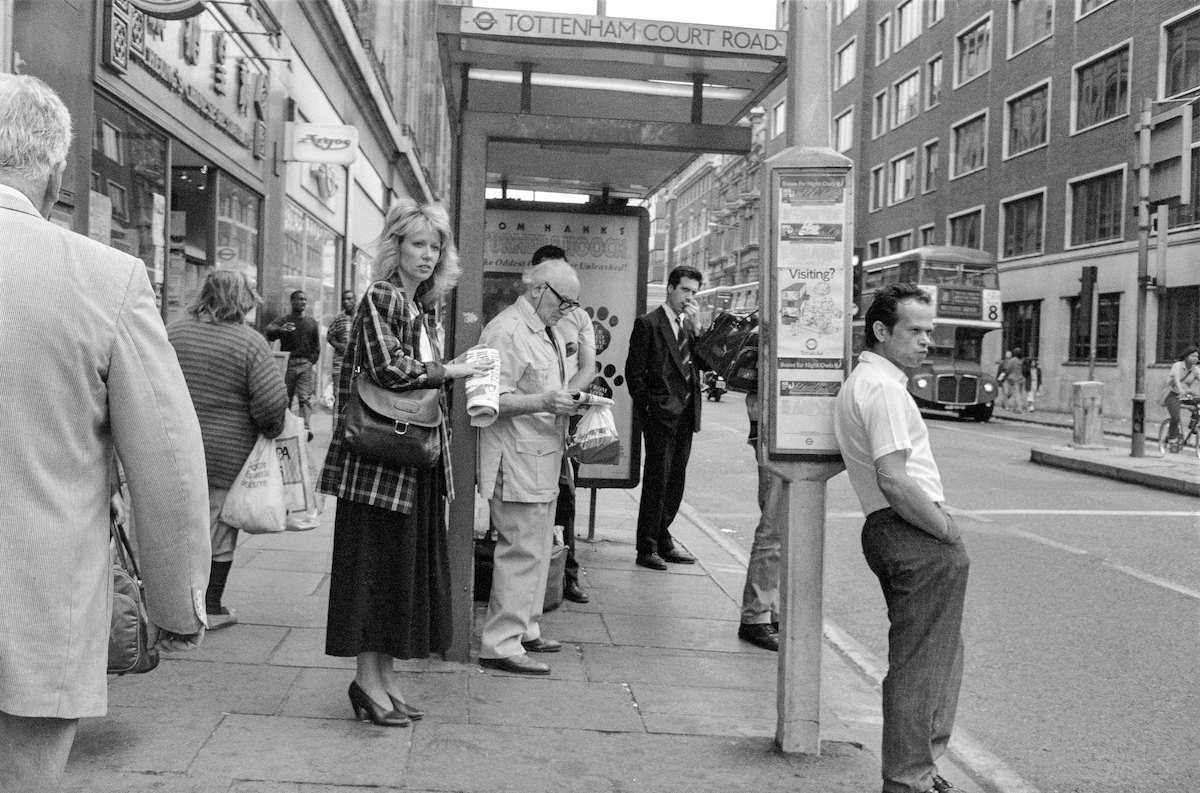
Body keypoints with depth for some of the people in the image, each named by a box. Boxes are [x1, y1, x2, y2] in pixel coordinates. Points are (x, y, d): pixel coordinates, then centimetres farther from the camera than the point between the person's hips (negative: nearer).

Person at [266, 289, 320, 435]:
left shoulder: (311, 322, 13)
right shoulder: (282, 320, 3)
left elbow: (316, 345, 17)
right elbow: (269, 331, -17)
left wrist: (311, 361, 5)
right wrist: (280, 330, -38)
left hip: (305, 364, 1)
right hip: (287, 363, -1)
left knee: (305, 398, -11)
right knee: (284, 398, 5)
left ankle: (305, 427, -21)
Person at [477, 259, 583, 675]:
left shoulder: (550, 334, 17)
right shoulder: (505, 331, -14)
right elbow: (490, 399, -20)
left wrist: (569, 402, 10)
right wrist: (543, 402, -29)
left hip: (543, 459, 10)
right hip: (516, 460, -10)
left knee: (536, 550, 16)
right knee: (522, 551, -8)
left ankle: (525, 630, 28)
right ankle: (500, 644, -1)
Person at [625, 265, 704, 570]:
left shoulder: (689, 325, 16)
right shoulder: (648, 323, -5)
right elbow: (634, 371, -7)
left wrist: (696, 327, -2)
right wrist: (645, 408, -10)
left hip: (686, 413, 7)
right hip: (661, 413, -7)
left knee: (675, 479, 11)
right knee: (657, 479, -5)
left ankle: (662, 539, 22)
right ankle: (647, 548, 2)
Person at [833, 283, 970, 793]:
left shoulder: (858, 381, 17)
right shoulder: (883, 387, -16)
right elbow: (894, 482, -23)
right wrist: (948, 530, -12)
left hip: (889, 531, 11)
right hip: (918, 538, -11)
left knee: (937, 656, 20)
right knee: (922, 662, -3)